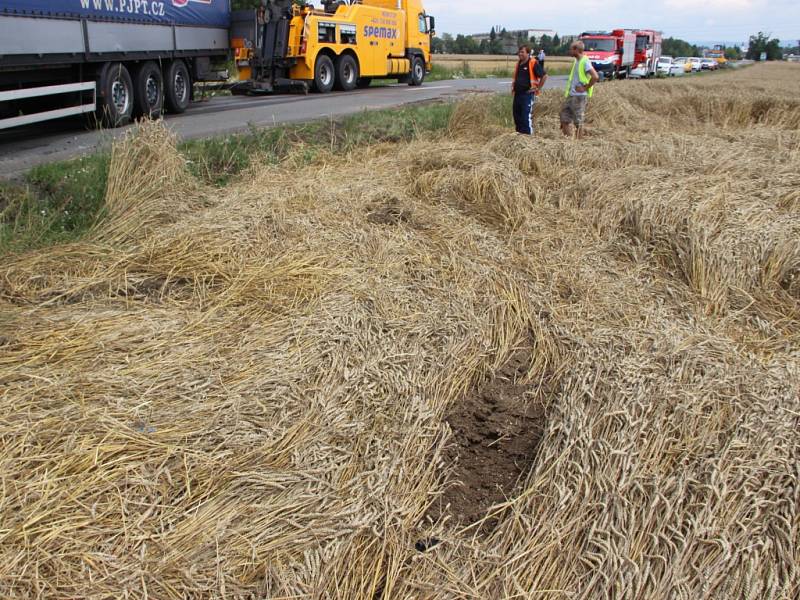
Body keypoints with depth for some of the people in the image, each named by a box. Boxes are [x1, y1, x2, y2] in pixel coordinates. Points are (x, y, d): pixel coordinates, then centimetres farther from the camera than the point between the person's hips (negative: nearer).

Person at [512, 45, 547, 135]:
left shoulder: (533, 63, -9)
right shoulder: (519, 64, 15)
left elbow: (544, 76, -11)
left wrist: (538, 88, -10)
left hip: (528, 94, -8)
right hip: (517, 94, 8)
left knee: (527, 117, -10)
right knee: (517, 115, 12)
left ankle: (528, 135, -6)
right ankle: (519, 132, 23)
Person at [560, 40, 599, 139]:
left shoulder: (585, 62, -14)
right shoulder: (576, 61, 14)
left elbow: (595, 77, -24)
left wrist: (585, 87, -17)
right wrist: (568, 91, 14)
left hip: (579, 97, -9)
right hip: (570, 95, 9)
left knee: (578, 122, -2)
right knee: (564, 118, 9)